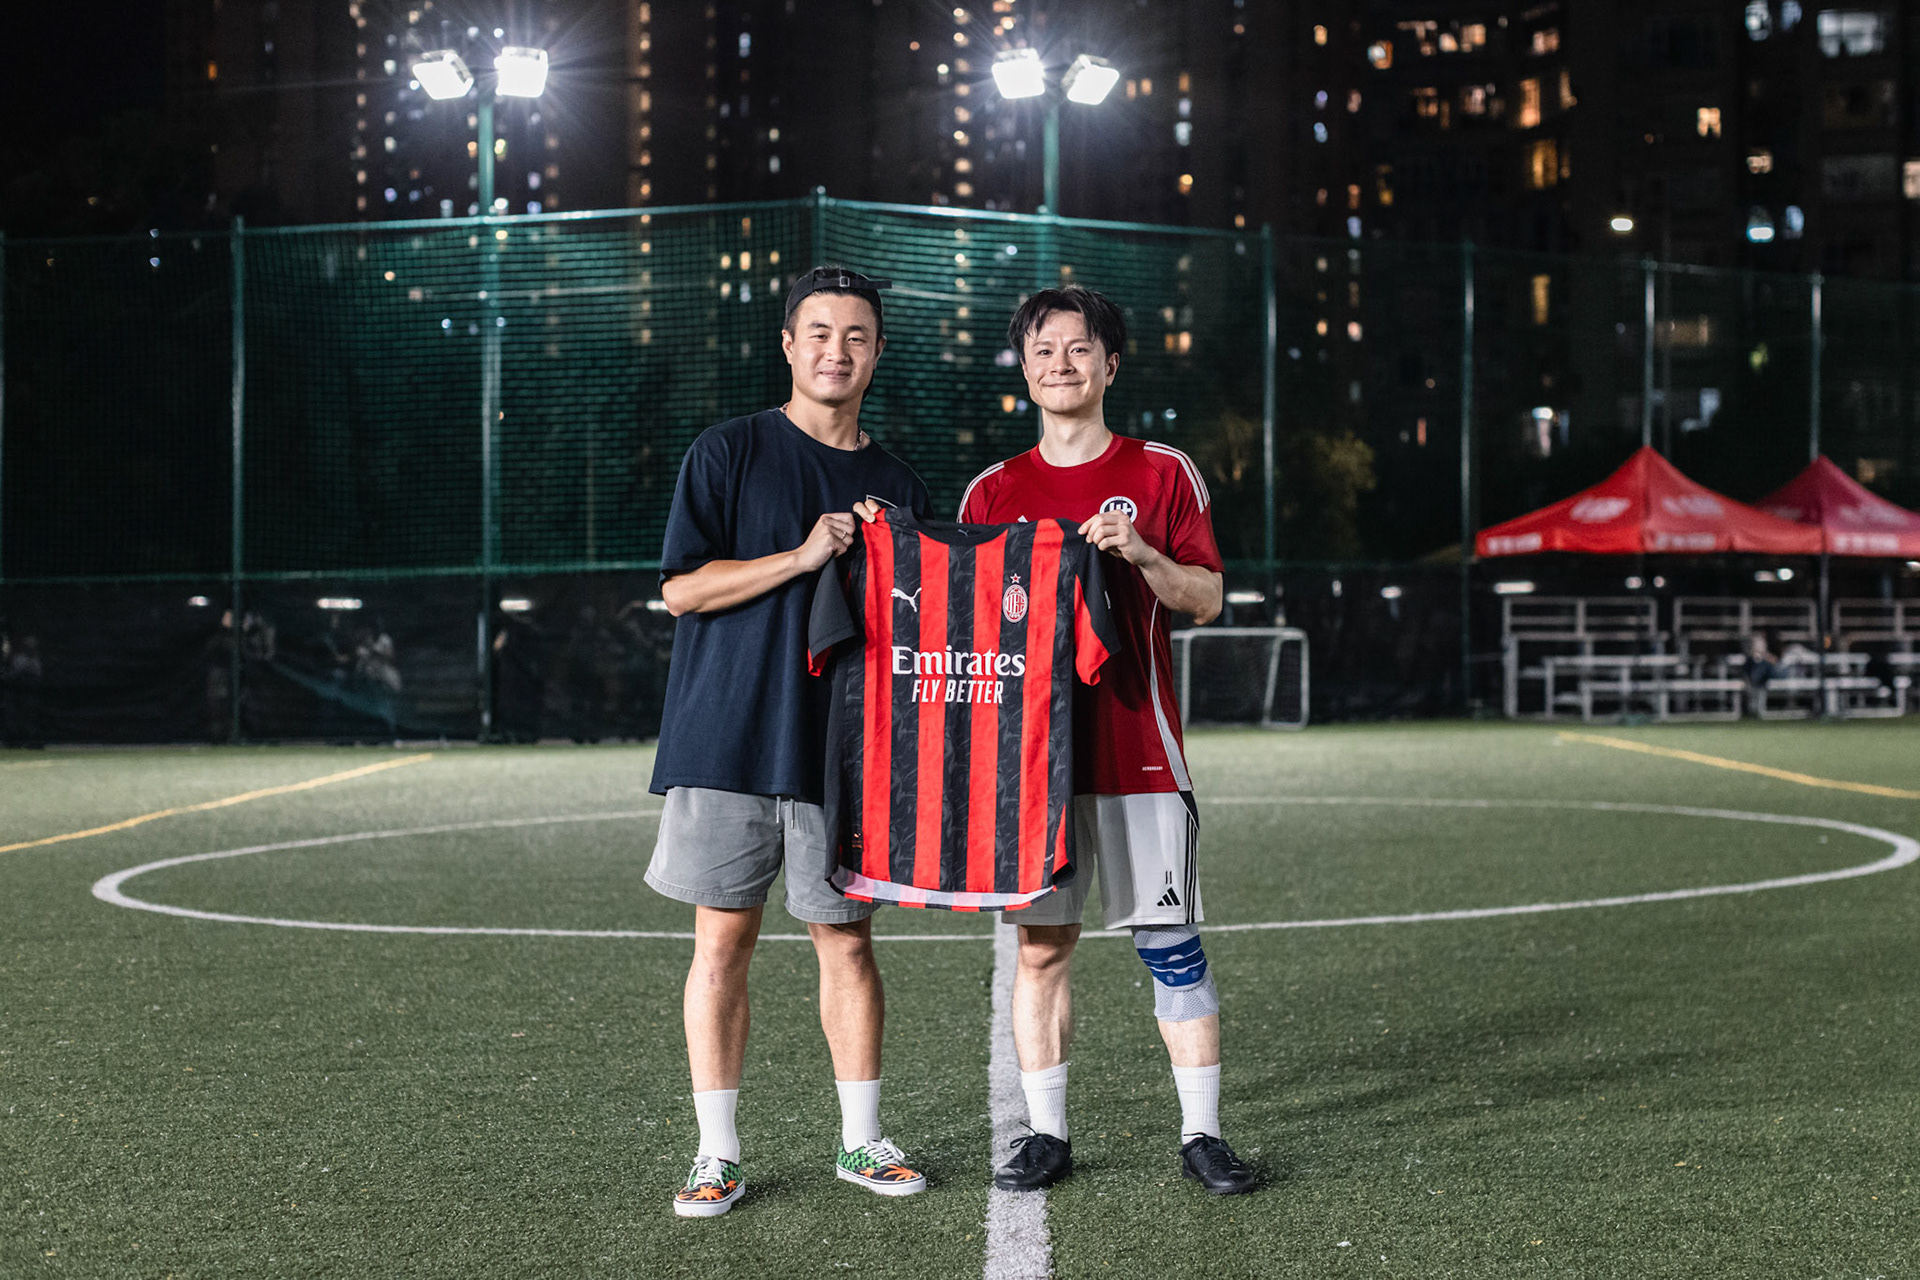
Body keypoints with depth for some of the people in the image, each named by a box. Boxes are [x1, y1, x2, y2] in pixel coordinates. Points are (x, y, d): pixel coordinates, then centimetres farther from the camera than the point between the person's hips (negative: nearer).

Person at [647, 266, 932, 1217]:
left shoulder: (897, 485, 12)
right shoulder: (729, 452, 1)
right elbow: (681, 588, -7)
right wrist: (803, 556, -14)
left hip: (843, 745, 3)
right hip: (729, 738, -3)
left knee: (847, 940, 7)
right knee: (723, 939, 1)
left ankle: (860, 1140, 19)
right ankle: (718, 1153, 9)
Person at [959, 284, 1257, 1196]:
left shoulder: (1162, 473, 6)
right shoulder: (993, 492, 11)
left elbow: (1207, 600, 2)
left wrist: (1139, 554, -13)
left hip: (1136, 744, -2)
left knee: (1171, 941, -1)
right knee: (1041, 943, 4)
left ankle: (1201, 1132, 7)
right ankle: (1045, 1132, 13)